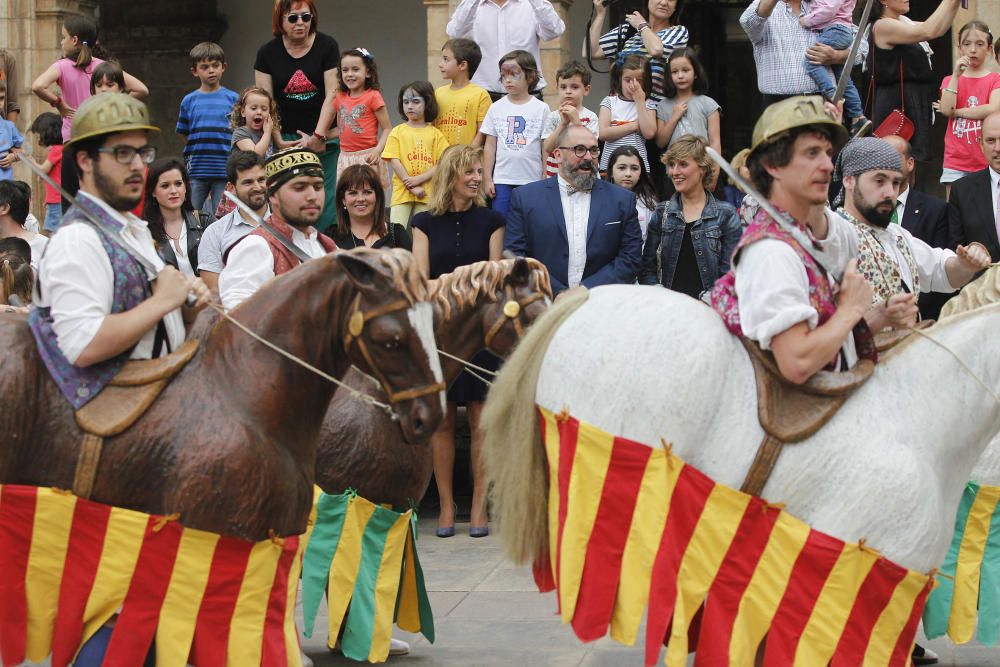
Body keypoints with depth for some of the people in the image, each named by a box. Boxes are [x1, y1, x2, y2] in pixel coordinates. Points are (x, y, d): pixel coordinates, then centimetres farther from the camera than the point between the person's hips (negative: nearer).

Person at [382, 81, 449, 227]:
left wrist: (420, 179, -13)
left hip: (427, 192, 0)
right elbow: (394, 161, -2)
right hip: (402, 191, 0)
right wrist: (412, 187, -9)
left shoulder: (435, 133, 6)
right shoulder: (398, 132, 5)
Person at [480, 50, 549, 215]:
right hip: (502, 181, 2)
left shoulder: (541, 109, 1)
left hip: (532, 181, -2)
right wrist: (487, 179, 4)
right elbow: (490, 146, 8)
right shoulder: (497, 108, 5)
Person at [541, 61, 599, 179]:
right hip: (555, 174, 1)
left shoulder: (590, 117, -1)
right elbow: (547, 148, -7)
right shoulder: (553, 116, 3)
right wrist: (563, 123, -17)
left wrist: (576, 120, -18)